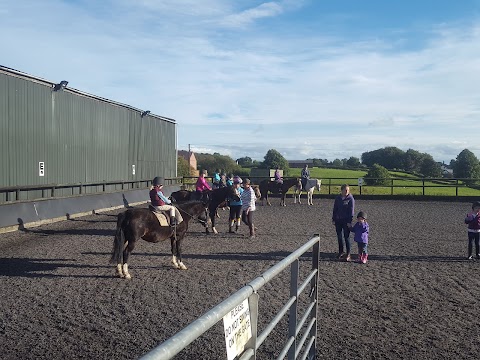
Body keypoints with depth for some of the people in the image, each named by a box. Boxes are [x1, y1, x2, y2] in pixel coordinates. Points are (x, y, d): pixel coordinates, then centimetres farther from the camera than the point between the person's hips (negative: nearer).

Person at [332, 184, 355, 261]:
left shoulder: (350, 199, -8)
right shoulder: (338, 198, 5)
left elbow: (351, 211, -10)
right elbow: (335, 209, 11)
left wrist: (349, 221, -14)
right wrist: (333, 219, 8)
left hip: (346, 221, -4)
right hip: (338, 220, 5)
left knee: (346, 237, 1)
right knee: (339, 237, 11)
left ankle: (348, 254, 11)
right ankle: (341, 252, 25)